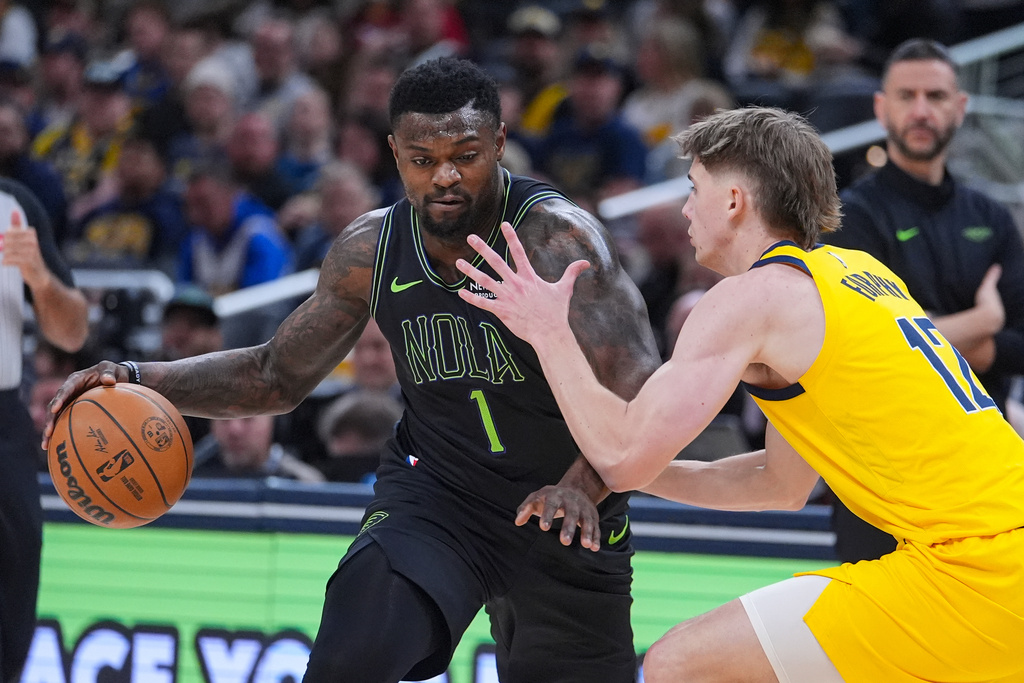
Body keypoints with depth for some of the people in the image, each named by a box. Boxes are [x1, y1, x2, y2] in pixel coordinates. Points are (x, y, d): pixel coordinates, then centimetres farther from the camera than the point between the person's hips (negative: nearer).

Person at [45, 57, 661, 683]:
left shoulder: (557, 238, -22)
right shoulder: (372, 249, -5)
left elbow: (643, 399, -30)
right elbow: (278, 376, 7)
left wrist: (581, 488, -48)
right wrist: (138, 380, -7)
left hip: (567, 519, -2)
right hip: (433, 489, 2)